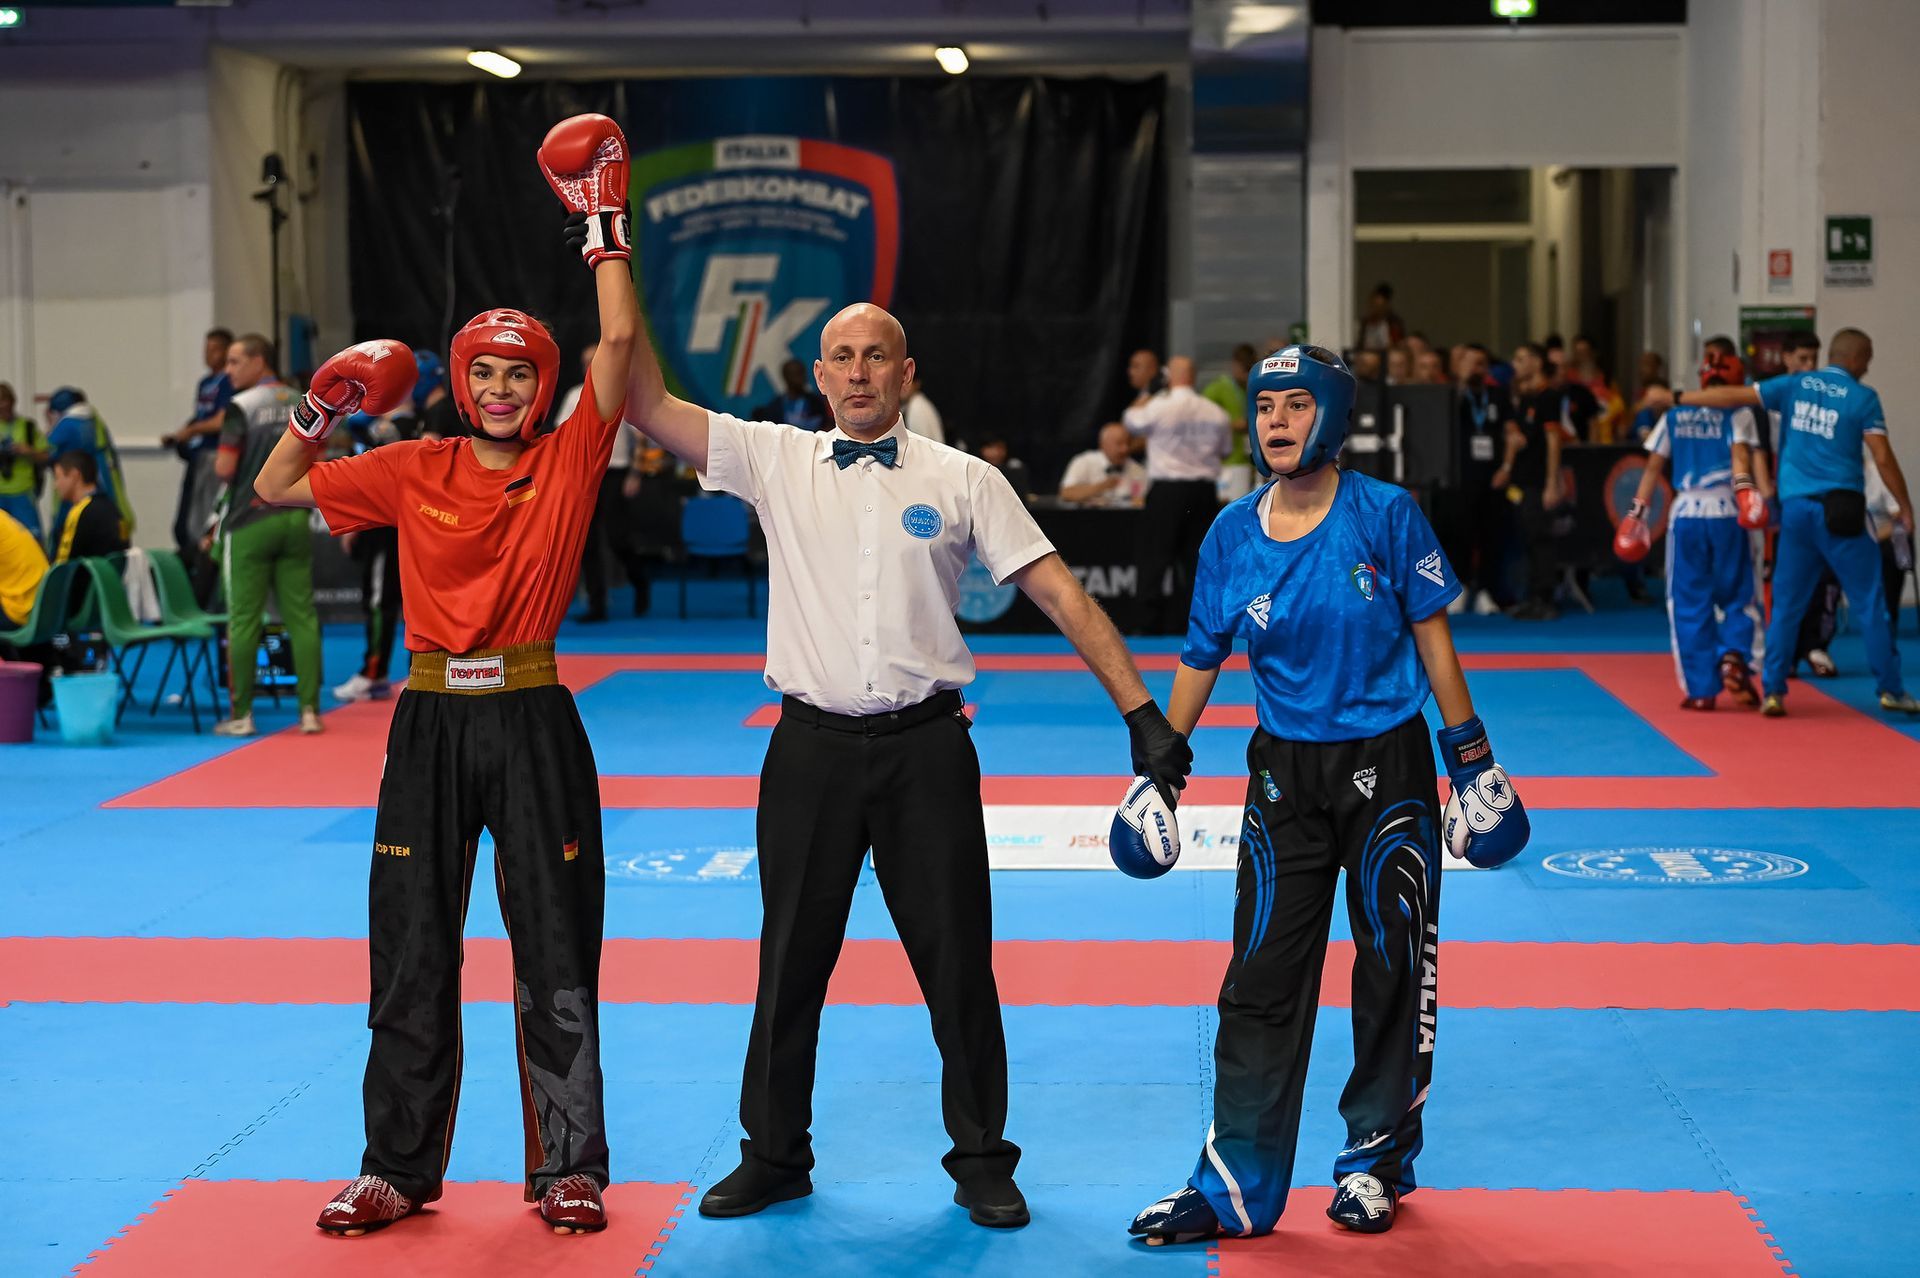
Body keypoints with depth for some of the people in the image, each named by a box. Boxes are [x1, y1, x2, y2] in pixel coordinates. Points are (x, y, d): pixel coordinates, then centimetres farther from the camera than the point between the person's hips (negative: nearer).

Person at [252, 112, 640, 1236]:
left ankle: (569, 1167, 15)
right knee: (413, 951, 8)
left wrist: (604, 225, -10)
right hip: (431, 723, 2)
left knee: (557, 953, 3)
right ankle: (400, 1168, 19)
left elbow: (621, 340, -11)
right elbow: (276, 488, 11)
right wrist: (320, 411, -1)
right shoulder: (413, 472, 4)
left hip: (532, 722, -2)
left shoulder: (568, 460, -2)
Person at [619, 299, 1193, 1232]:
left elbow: (1060, 593, -1)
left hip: (926, 748, -1)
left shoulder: (963, 481, 1)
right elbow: (647, 404, -1)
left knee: (957, 962, 5)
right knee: (790, 961, 11)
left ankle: (982, 1162, 20)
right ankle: (774, 1156, 26)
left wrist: (1142, 712, -7)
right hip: (812, 748, 1)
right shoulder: (775, 461, 4)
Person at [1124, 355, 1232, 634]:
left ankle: (1150, 624, 2)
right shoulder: (1216, 412, 2)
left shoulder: (1159, 407, -11)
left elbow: (1131, 420, 9)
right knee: (1196, 558, 9)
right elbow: (1225, 449, 15)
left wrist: (1143, 399, 25)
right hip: (1205, 490, 4)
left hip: (1167, 489, -4)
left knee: (1156, 558, 2)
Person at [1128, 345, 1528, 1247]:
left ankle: (1376, 1162, 24)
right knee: (1261, 983, 2)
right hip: (1284, 771, 2)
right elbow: (1200, 660, 9)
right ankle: (1235, 1187, 7)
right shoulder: (1232, 534, -1)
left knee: (1392, 972, 7)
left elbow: (1432, 639, -3)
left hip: (1387, 766, -2)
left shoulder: (1386, 514, -9)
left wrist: (1471, 759, -1)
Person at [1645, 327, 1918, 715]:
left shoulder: (1793, 385, 7)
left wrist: (1674, 397, 13)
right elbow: (1883, 458, -5)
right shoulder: (1863, 397, -2)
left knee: (1787, 604, 10)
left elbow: (1733, 396, 6)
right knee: (1870, 603, 4)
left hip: (1795, 508, 4)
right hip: (1840, 509, -4)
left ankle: (1773, 692, 7)